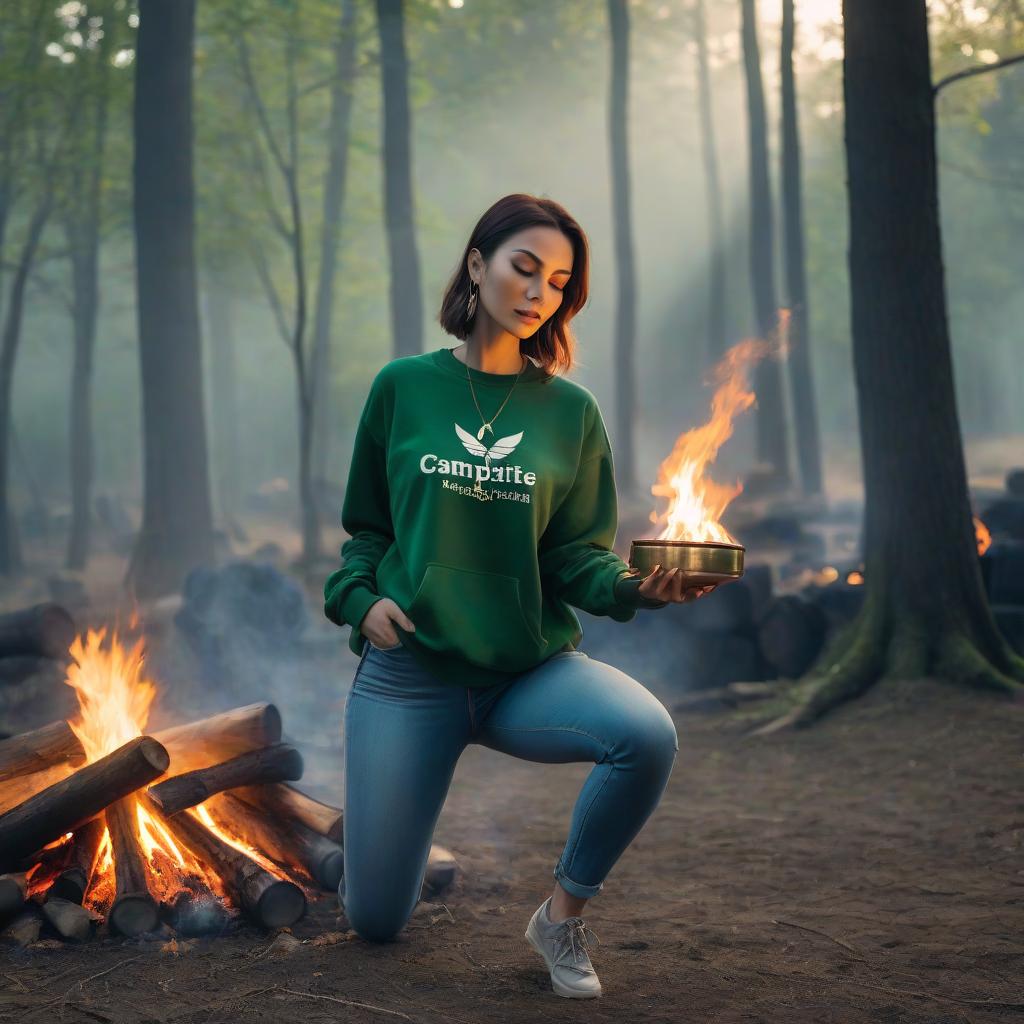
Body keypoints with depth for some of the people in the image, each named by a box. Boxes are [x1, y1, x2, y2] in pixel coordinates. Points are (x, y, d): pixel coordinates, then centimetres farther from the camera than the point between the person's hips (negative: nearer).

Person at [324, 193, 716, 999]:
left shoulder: (569, 411, 3)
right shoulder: (404, 388, 2)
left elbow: (577, 556, 0)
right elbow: (365, 526, 10)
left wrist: (635, 587, -21)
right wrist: (360, 597, -10)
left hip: (531, 667, 1)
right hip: (409, 669, 0)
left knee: (648, 735, -32)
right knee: (375, 920, 0)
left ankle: (564, 915, -7)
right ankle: (393, 824, 38)